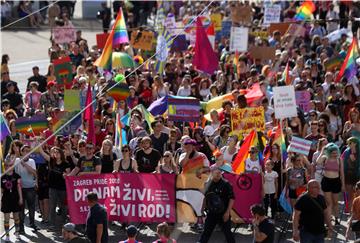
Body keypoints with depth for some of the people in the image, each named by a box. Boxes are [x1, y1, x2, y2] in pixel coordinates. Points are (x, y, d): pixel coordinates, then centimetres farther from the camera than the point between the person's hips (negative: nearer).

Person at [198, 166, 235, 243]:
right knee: (206, 232, 8)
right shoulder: (209, 184, 4)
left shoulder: (225, 184, -10)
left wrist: (227, 212, -16)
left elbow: (232, 198, -11)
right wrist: (203, 208, 19)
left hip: (223, 214, -4)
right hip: (211, 213, 4)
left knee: (227, 232, 2)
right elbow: (206, 198, 18)